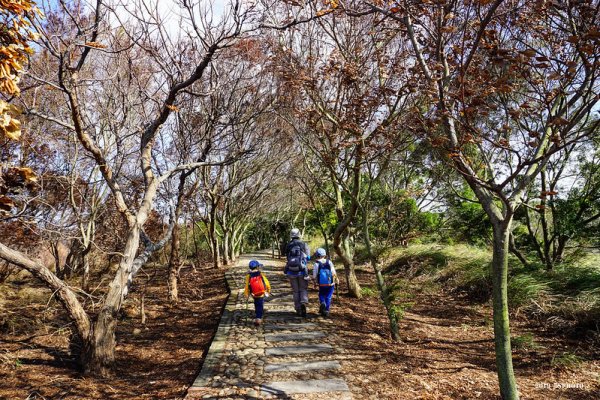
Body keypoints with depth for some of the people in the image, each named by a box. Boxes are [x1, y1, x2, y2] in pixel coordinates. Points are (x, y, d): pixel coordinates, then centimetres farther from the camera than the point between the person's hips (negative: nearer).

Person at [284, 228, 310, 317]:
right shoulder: (304, 245, -4)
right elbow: (308, 257, -2)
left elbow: (287, 257, 7)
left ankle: (298, 310, 15)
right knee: (303, 289, 12)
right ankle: (304, 302, -15)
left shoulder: (288, 246, 0)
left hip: (291, 271, 2)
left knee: (296, 291, 12)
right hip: (302, 271, -1)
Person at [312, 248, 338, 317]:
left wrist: (315, 283, 12)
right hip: (331, 284, 1)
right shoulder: (329, 262, -3)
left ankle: (322, 303, -8)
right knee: (328, 297, 11)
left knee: (321, 295, 20)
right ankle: (326, 311, 8)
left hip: (322, 285, -1)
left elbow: (314, 276, -4)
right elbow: (333, 273, -5)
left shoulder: (316, 264, -7)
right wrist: (337, 279, 10)